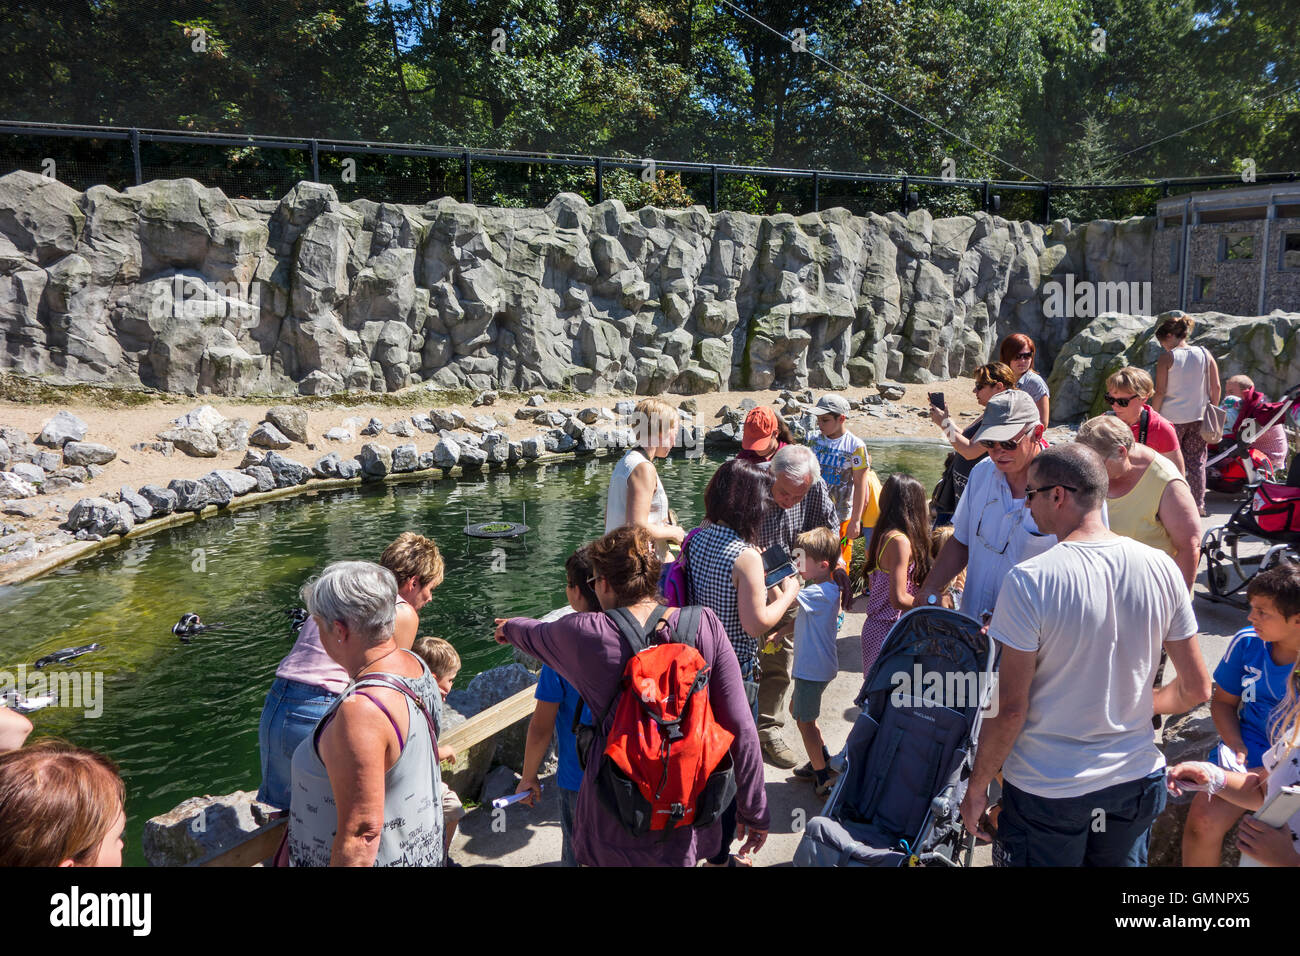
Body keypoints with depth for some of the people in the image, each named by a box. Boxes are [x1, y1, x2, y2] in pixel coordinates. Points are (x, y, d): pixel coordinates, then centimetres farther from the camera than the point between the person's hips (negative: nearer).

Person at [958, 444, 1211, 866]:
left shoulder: (1029, 579, -21)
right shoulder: (1161, 567, -7)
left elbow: (1010, 709, -18)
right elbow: (1195, 689, 2)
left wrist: (976, 788, -5)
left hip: (1047, 792, -4)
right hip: (1136, 782, 5)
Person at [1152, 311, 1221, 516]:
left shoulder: (1167, 357, -9)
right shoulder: (1205, 354, 3)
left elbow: (1160, 392, -12)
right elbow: (1216, 388, 5)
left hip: (1172, 417, -4)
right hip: (1199, 417, 4)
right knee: (1197, 461, 11)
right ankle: (1198, 505, 15)